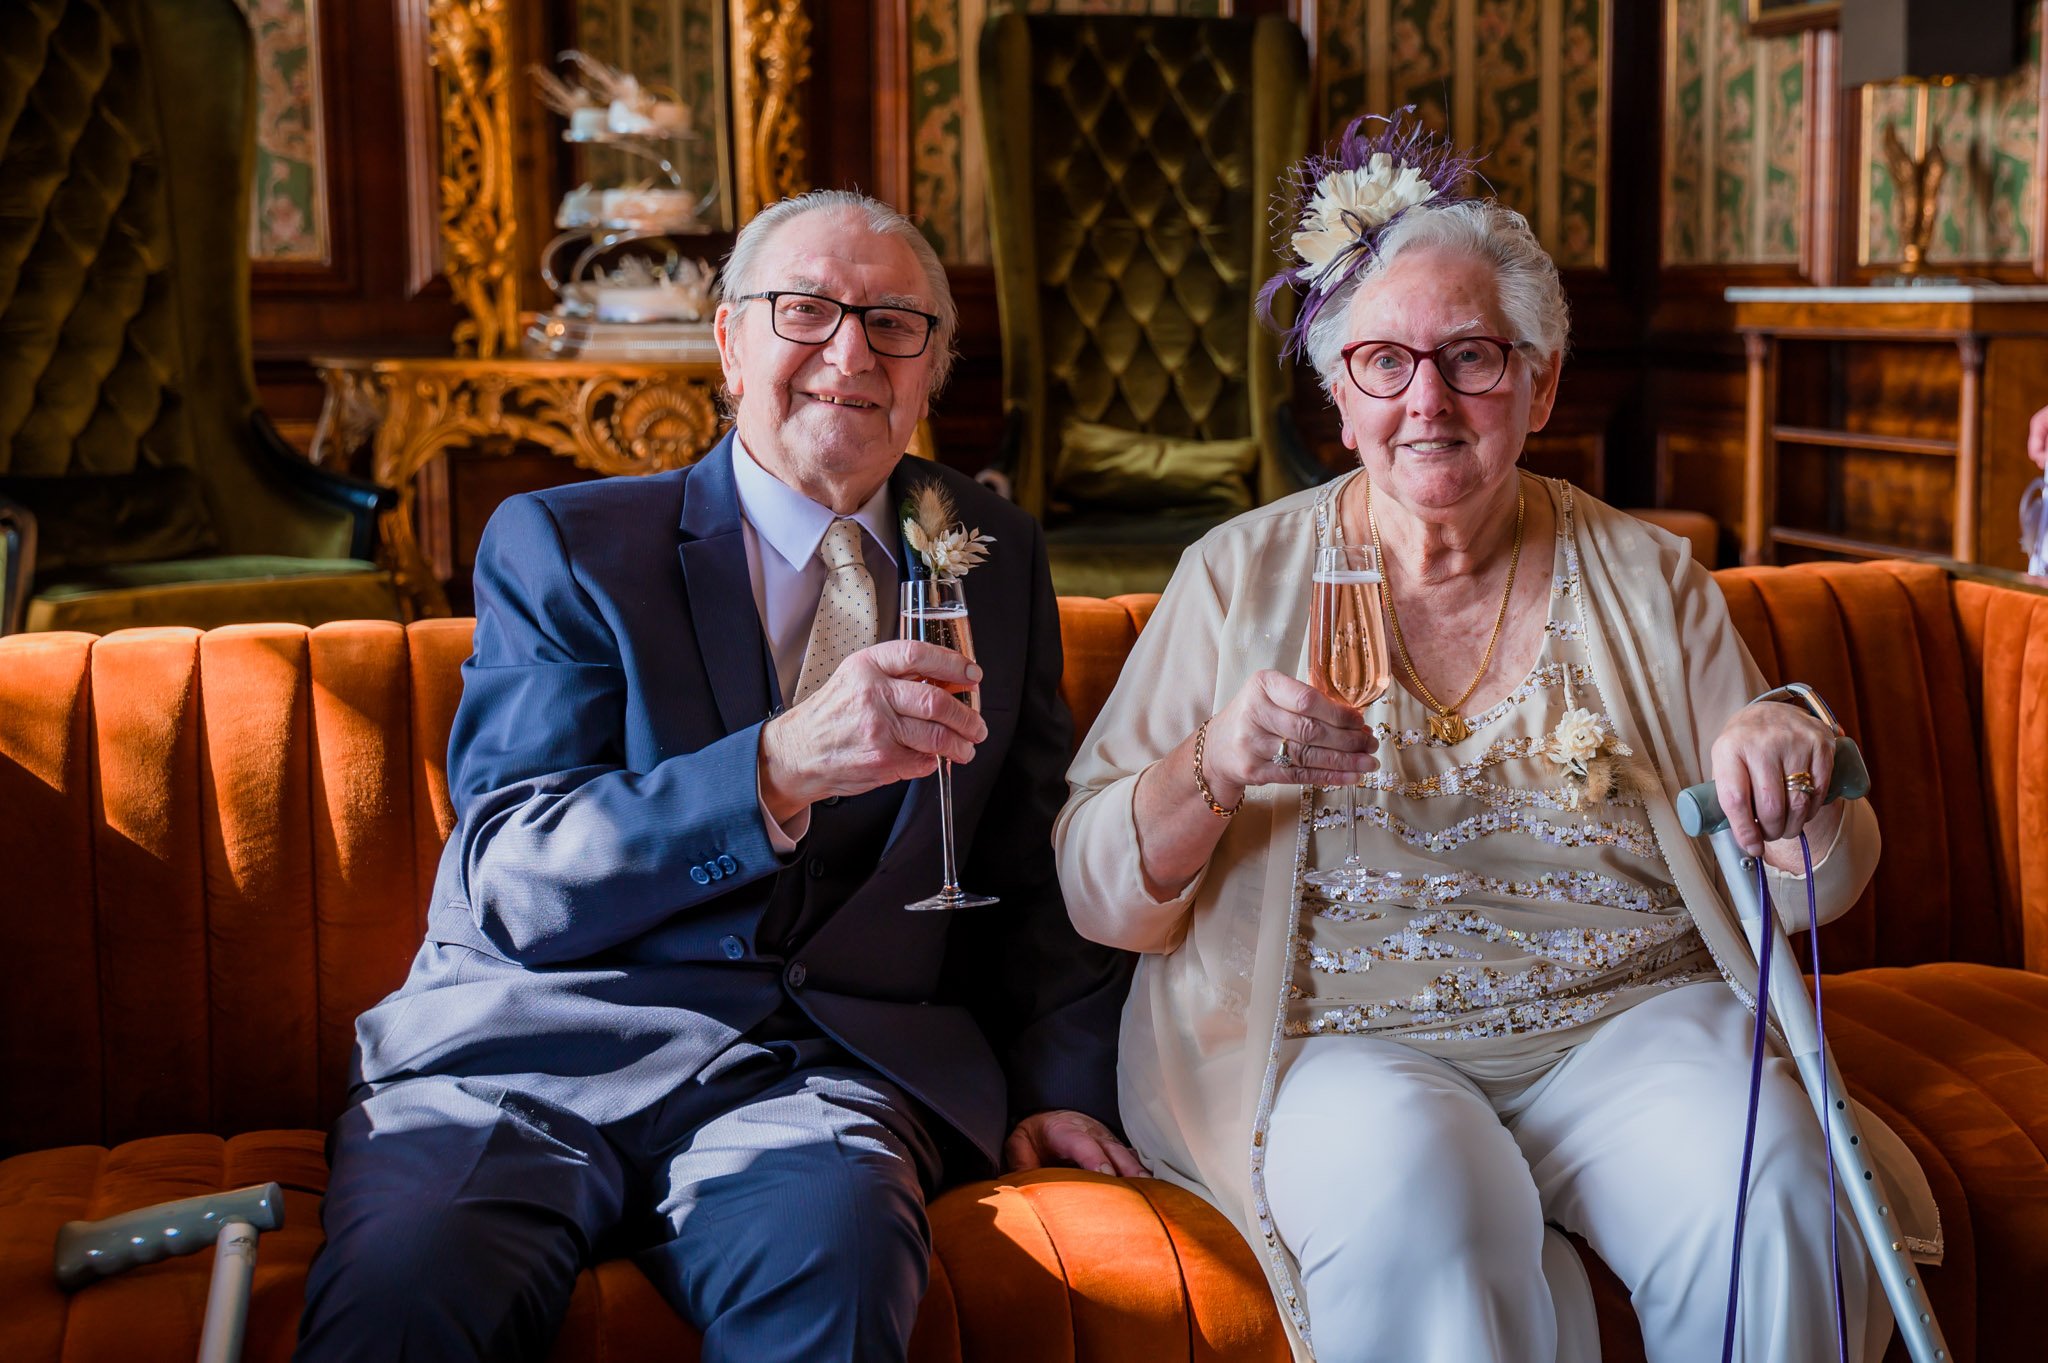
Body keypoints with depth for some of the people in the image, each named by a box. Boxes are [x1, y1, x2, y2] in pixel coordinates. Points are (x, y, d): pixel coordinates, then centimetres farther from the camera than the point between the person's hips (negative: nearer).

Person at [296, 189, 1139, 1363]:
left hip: (826, 1069, 2)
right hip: (537, 1044, -1)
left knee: (833, 1259, -34)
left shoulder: (996, 558, 18)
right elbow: (511, 879, -7)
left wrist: (1061, 1080, 7)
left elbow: (1039, 855, 24)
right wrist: (780, 765, -21)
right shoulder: (562, 546, 6)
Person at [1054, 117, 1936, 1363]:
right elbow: (1100, 897, 3)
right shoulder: (1241, 579, 7)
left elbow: (1820, 882, 10)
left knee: (1766, 1183, -28)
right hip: (1340, 1040, -2)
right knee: (1418, 1194, -34)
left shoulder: (1645, 578, 11)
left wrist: (1792, 763, -13)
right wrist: (1210, 772, -17)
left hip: (1631, 1016, 2)